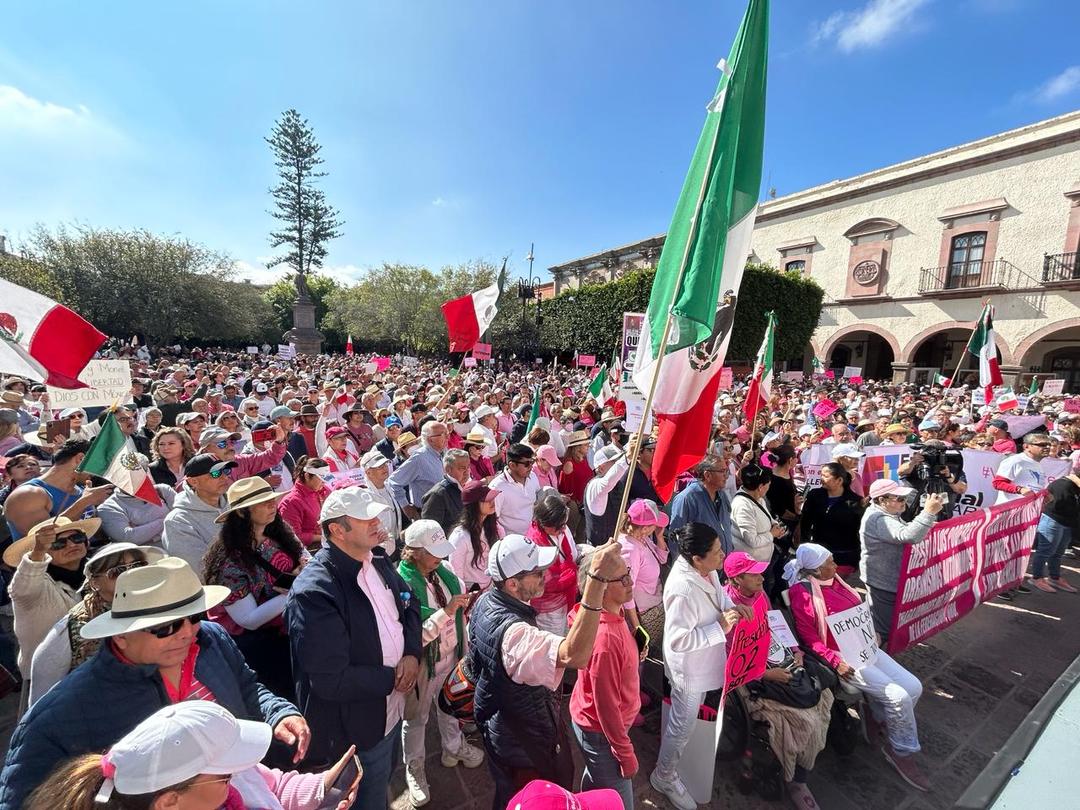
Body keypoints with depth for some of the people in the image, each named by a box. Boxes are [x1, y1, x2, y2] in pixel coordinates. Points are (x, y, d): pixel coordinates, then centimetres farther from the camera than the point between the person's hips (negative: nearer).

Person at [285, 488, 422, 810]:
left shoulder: (378, 560, -5)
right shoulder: (314, 592, -30)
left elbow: (410, 604, 7)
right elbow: (332, 681, -29)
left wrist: (412, 654, -10)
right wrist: (392, 678, -18)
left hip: (393, 708, 7)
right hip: (356, 731, -7)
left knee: (384, 784, 31)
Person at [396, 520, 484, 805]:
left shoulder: (443, 571, -12)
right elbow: (414, 637, -31)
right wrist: (447, 611, -37)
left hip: (451, 655, 5)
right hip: (423, 663, -5)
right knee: (416, 717, 22)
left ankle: (454, 748, 57)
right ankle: (414, 768, 48)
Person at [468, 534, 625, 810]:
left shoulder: (485, 601, -13)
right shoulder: (512, 632, -43)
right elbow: (574, 656, -59)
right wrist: (597, 579, -67)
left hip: (497, 713, 8)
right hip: (521, 738, -8)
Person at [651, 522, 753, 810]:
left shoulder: (705, 569, -15)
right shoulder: (683, 591, -40)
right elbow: (678, 640, -34)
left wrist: (731, 605, -12)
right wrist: (720, 627, -32)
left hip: (702, 662, 8)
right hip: (688, 667, -8)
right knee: (683, 725, 15)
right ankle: (664, 777, 41)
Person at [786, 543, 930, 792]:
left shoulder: (833, 580, 5)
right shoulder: (802, 592, -19)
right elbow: (808, 637, -16)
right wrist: (834, 661, -22)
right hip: (843, 658, -8)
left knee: (914, 687, -1)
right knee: (899, 696, -15)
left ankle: (875, 717, 22)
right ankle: (903, 752, 10)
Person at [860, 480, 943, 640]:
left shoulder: (884, 512, 5)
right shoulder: (878, 520, -30)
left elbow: (905, 530, 21)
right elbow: (908, 536, -43)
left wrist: (927, 526, 4)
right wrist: (929, 512, -45)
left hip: (889, 577, 11)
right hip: (884, 581, -11)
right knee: (884, 626, 2)